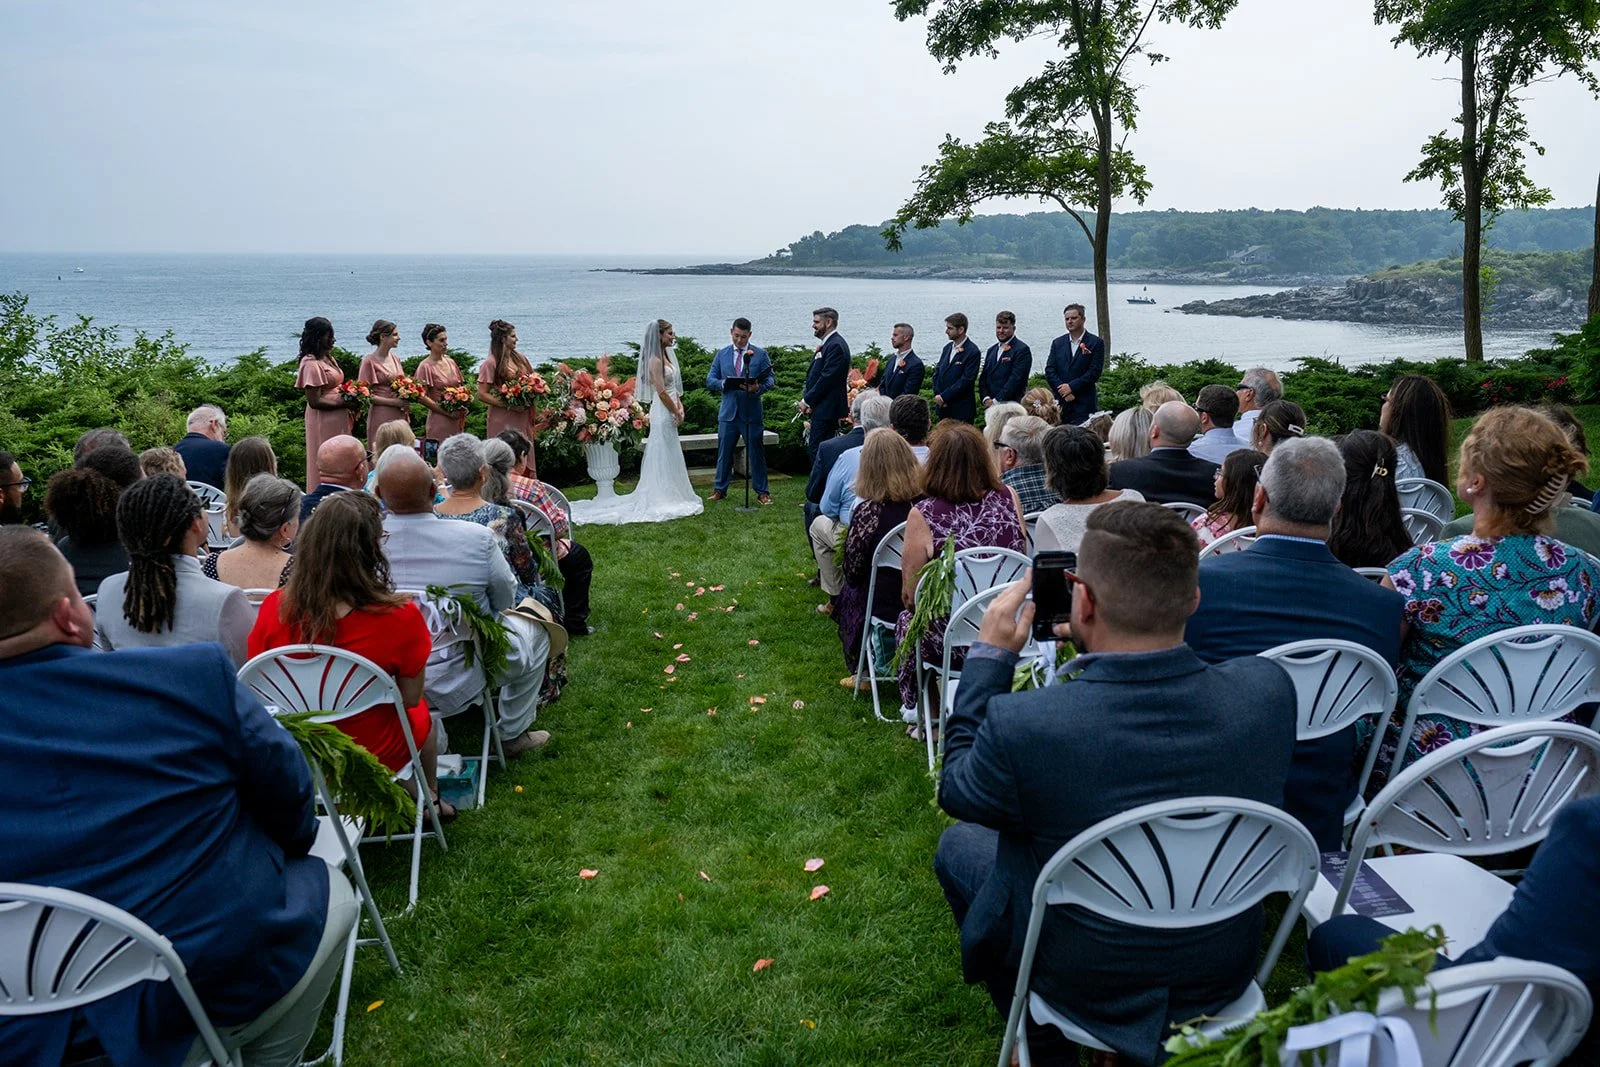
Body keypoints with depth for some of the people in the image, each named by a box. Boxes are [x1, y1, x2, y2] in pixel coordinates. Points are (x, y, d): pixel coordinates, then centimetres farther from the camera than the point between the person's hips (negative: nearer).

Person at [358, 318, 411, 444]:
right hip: (382, 417, -6)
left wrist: (406, 402, 1)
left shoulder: (395, 358, 13)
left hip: (401, 416, 6)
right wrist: (395, 402, -14)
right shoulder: (370, 361, -5)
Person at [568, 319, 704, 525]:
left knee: (670, 457, 14)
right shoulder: (655, 360, -16)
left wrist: (680, 405, 3)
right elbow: (661, 392, -20)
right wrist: (676, 413, -12)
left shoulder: (666, 356, 13)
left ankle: (670, 497, 23)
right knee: (663, 456, -3)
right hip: (663, 413, -9)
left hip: (670, 412, 9)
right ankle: (663, 500, 4)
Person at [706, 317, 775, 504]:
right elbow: (710, 380, 7)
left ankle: (762, 491, 11)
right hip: (728, 412, 2)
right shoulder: (721, 354, 10)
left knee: (756, 453, 3)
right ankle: (719, 489, 18)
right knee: (724, 453, 7)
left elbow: (770, 379, 1)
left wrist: (759, 387, -21)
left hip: (752, 413, -2)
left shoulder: (760, 354, 3)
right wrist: (724, 384, -14)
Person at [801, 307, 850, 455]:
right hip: (819, 408, 10)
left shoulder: (836, 345, -15)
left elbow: (828, 377, -20)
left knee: (817, 449, -10)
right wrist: (807, 400, 5)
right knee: (812, 447, 12)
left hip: (826, 409, -10)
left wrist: (807, 400, -13)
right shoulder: (826, 344, 17)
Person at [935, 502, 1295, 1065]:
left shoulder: (1022, 724, -33)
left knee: (958, 844, 20)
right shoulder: (1269, 688, -22)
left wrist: (991, 653, -6)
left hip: (1088, 985, -4)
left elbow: (954, 790, -9)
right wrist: (1101, 646, 1)